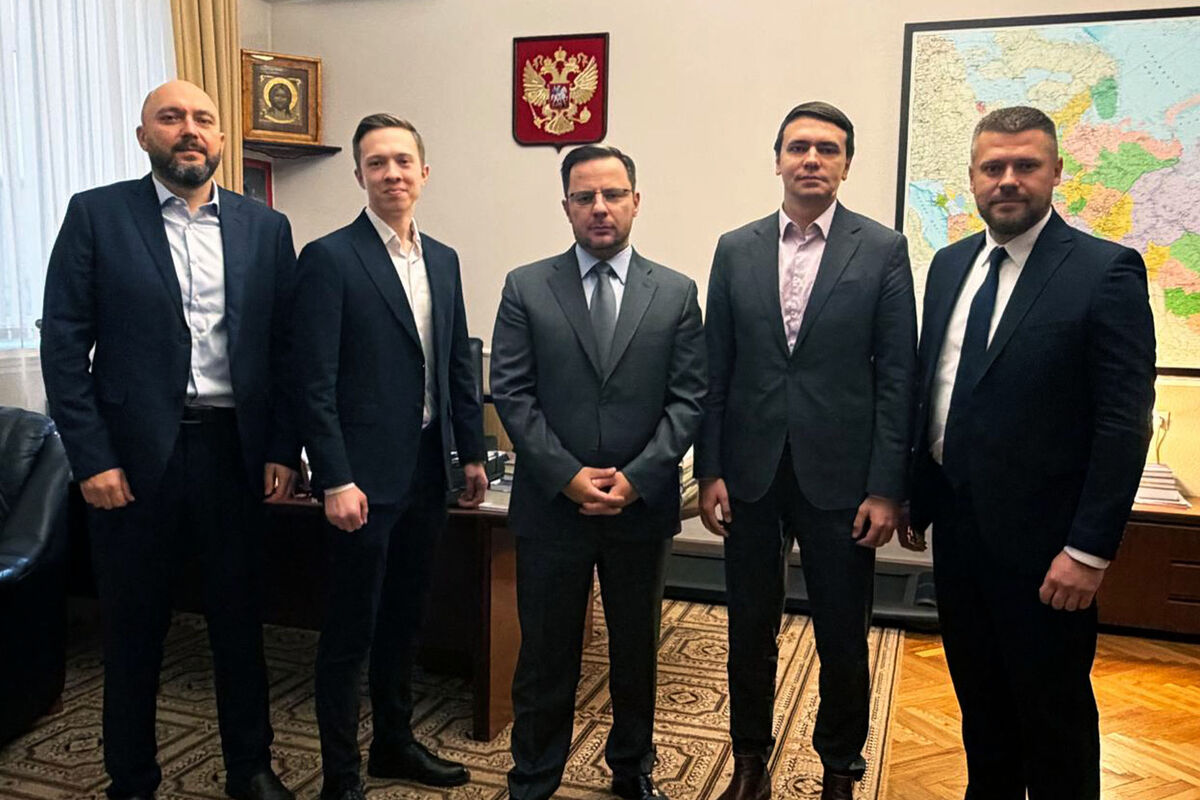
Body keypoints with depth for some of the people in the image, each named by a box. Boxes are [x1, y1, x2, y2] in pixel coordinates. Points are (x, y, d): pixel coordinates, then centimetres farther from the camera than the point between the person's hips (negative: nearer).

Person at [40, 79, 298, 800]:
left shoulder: (266, 227, 6)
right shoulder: (96, 215, 0)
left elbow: (286, 347, 5)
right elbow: (64, 344, -3)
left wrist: (284, 451, -1)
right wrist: (92, 460, -9)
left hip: (235, 451, 2)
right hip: (135, 459, -1)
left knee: (240, 619, 13)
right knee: (134, 631, 13)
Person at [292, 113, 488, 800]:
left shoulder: (443, 259, 11)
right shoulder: (330, 258, -9)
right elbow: (317, 383, -14)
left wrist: (473, 453, 12)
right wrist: (336, 480, -17)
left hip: (429, 470, 7)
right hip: (367, 475, -6)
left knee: (405, 617, 19)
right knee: (351, 630, 5)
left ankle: (396, 743, 36)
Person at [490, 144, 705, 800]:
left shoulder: (676, 293, 3)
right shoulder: (526, 288, 1)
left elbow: (687, 400, -1)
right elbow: (511, 394, -4)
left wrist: (637, 478, -12)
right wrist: (568, 476, -13)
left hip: (643, 505, 2)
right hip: (551, 505, -1)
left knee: (637, 650, 17)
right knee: (545, 654, 10)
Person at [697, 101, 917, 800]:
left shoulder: (883, 250, -2)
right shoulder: (736, 250, 5)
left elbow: (897, 376, -4)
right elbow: (717, 370, 5)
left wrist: (887, 488, -8)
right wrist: (710, 471, 1)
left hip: (839, 478, -2)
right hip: (751, 474, 2)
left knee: (843, 639, 11)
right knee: (751, 631, 15)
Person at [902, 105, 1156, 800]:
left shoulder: (1106, 271, -11)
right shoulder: (950, 264, 7)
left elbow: (1125, 421, -15)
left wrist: (1090, 549, -18)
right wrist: (917, 499, 10)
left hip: (1040, 536, -6)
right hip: (957, 521, 6)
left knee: (1053, 711, 11)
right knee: (978, 695, 21)